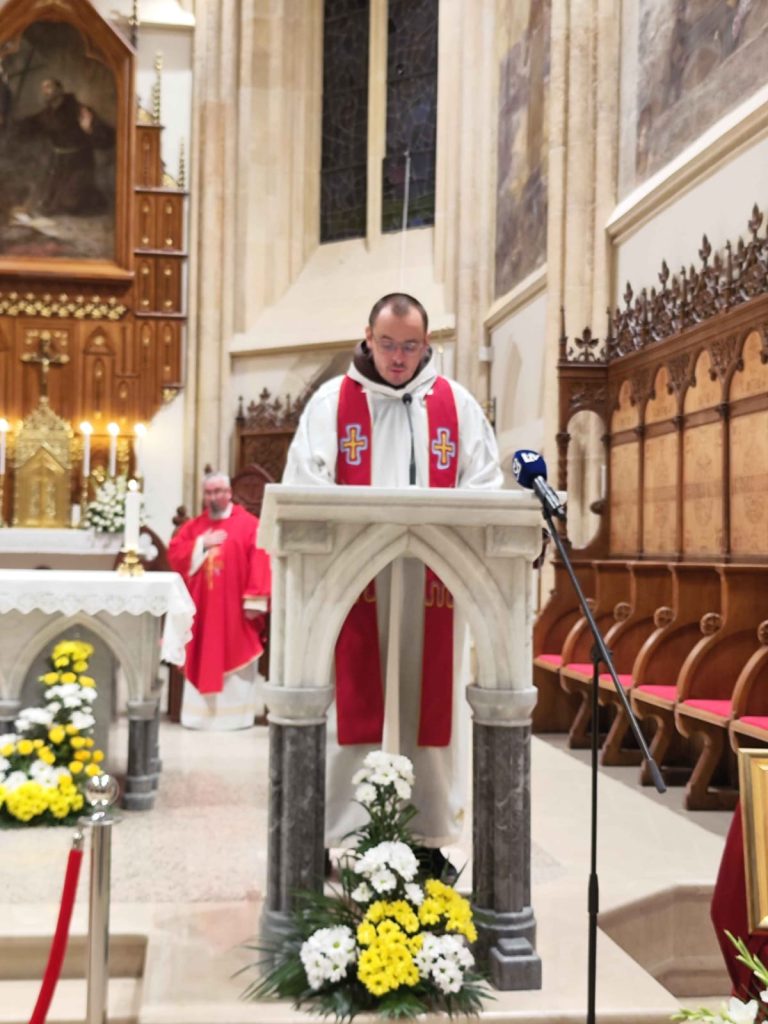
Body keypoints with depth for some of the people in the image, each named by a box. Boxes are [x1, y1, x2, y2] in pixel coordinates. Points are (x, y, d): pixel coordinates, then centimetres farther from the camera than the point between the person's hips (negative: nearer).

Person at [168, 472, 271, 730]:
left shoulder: (249, 524, -2)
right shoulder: (192, 526, 12)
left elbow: (259, 564, -9)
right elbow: (174, 554, 3)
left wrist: (254, 601, -16)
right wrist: (202, 544, -9)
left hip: (234, 609, -4)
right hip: (201, 609, 4)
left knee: (235, 660, 0)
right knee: (201, 663, 7)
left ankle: (236, 713, 6)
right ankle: (201, 712, 13)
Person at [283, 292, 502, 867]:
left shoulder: (457, 403, 12)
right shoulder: (331, 402, 7)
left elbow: (485, 482, 7)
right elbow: (305, 485, 1)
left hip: (434, 581, 2)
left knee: (428, 704, 4)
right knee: (353, 706, -1)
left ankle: (429, 836, 12)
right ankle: (341, 838, 6)